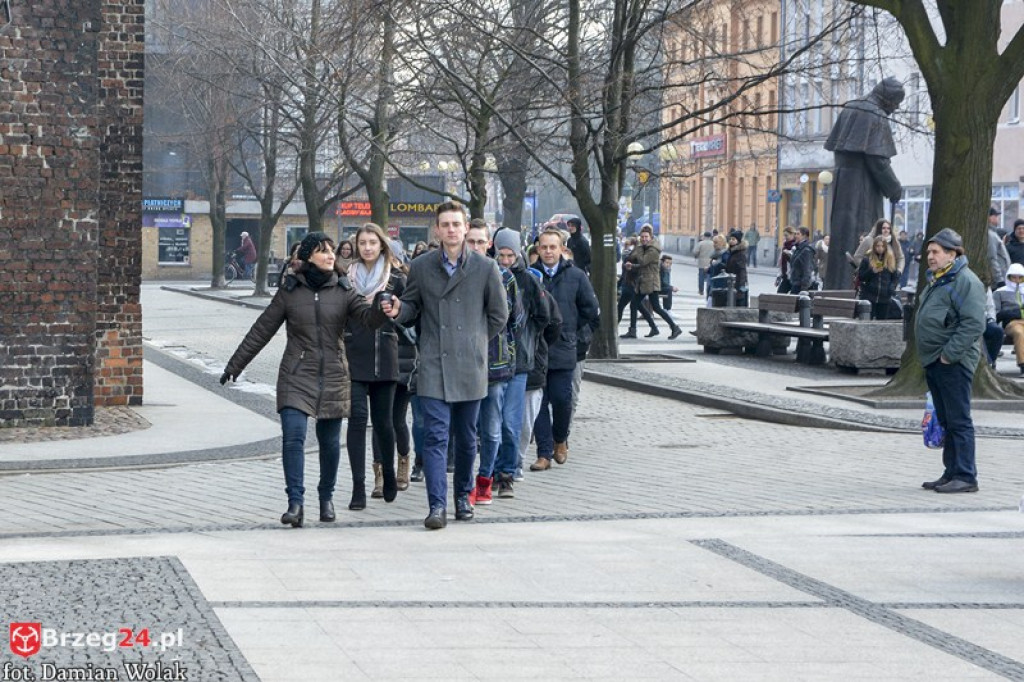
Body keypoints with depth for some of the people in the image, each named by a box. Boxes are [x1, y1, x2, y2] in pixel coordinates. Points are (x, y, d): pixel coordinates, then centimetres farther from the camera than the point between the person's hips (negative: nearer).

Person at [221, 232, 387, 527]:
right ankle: (295, 503, -15)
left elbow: (368, 314, -11)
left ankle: (327, 497, 27)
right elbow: (262, 330, 7)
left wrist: (384, 309, -35)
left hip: (333, 377, 1)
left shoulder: (342, 290, 5)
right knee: (293, 437, -15)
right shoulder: (290, 290, 3)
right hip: (296, 377, -1)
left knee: (330, 442, 8)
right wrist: (235, 365, 8)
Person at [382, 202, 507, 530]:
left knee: (467, 438, 11)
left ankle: (463, 496, 28)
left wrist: (474, 342, 8)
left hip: (470, 367, 1)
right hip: (433, 366, -1)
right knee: (435, 436, -9)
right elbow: (412, 307, 12)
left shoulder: (485, 268, 2)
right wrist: (397, 310, -9)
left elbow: (498, 315, 9)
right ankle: (437, 506, -11)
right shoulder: (421, 267, 4)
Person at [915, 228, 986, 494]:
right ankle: (951, 473, 20)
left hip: (954, 363, -10)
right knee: (946, 421, 14)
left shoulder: (966, 281, -12)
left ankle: (965, 477, -6)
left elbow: (974, 324, -20)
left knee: (958, 421, -8)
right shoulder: (936, 280, 19)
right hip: (934, 362, 10)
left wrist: (950, 354, -21)